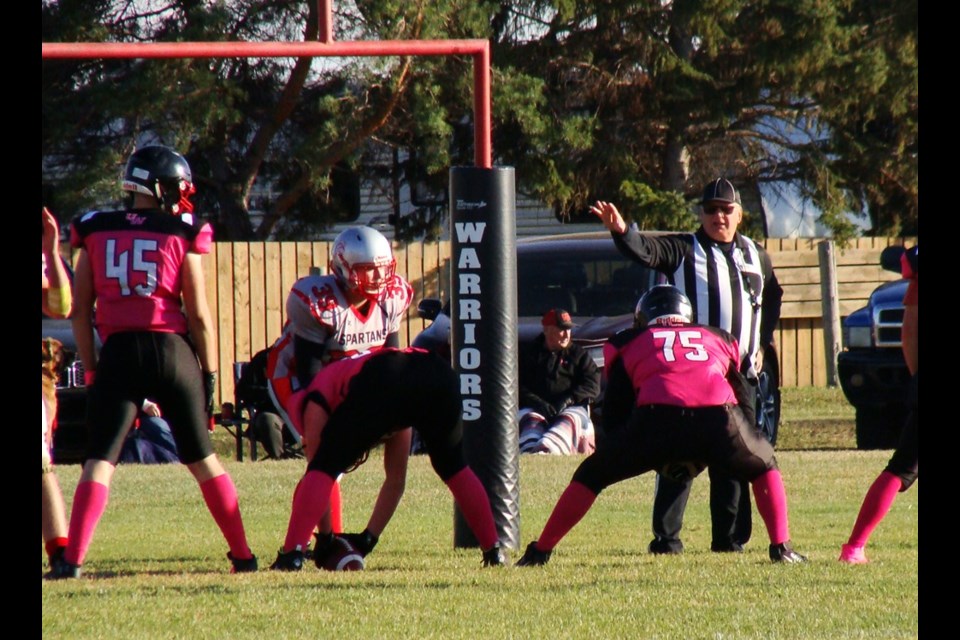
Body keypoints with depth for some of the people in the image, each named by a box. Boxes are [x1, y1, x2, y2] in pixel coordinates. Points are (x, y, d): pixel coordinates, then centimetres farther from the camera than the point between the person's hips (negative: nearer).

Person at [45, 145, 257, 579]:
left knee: (100, 459, -2)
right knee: (202, 458, 15)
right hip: (172, 350, 0)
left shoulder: (96, 232, 8)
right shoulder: (182, 235, 1)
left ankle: (72, 559, -18)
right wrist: (210, 374, 8)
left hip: (118, 352, 0)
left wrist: (91, 368, 12)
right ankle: (242, 554, 20)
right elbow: (199, 316, 1)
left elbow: (80, 310, 7)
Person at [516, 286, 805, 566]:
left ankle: (540, 551, 16)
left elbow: (614, 413, 24)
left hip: (657, 419, -1)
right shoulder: (721, 340, 36)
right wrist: (703, 454, 36)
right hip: (719, 417, 1)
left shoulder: (628, 344, 31)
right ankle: (781, 547, 16)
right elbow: (746, 402, 32)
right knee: (764, 468, 30)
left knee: (591, 476, 18)